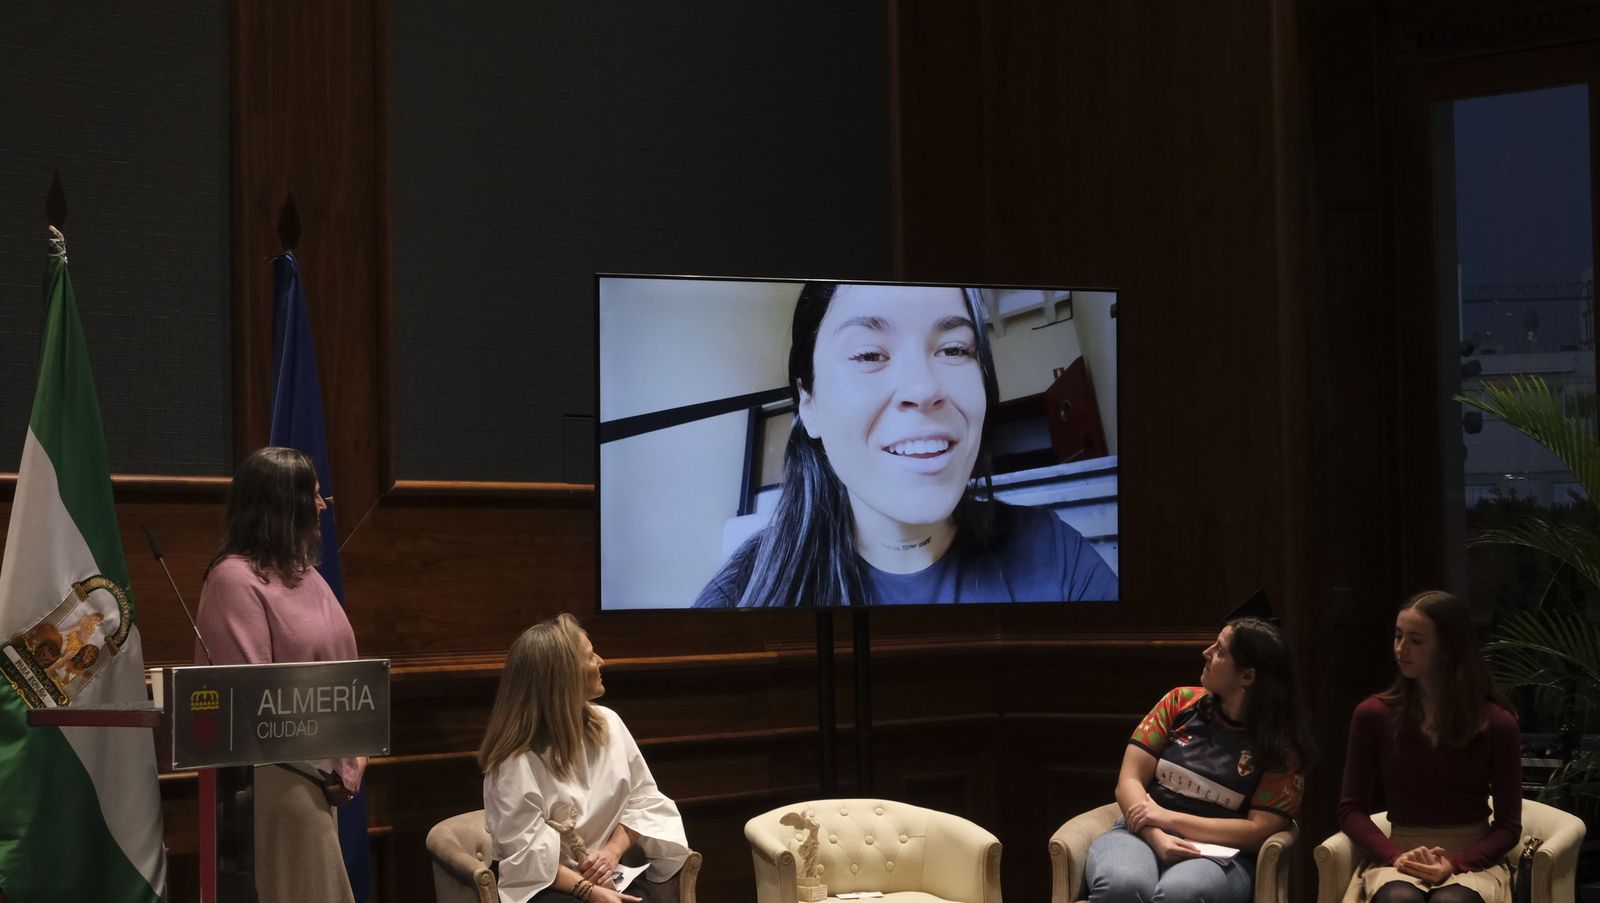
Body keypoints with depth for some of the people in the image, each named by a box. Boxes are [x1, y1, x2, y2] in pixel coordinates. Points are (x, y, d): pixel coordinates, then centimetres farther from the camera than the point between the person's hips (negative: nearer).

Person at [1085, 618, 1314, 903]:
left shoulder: (1281, 746, 1)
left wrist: (1169, 818, -12)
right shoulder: (1181, 702, 8)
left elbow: (1259, 830, -8)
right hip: (1144, 834, 2)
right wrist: (1157, 837, -17)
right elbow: (1129, 781, 3)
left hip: (1217, 854, -2)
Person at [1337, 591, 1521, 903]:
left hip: (1473, 858, -1)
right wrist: (1396, 856, -14)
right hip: (1399, 854, 1)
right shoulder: (1374, 715, 3)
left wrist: (1454, 864, -18)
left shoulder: (1495, 722, 0)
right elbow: (1352, 809, 6)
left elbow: (1508, 825, 1)